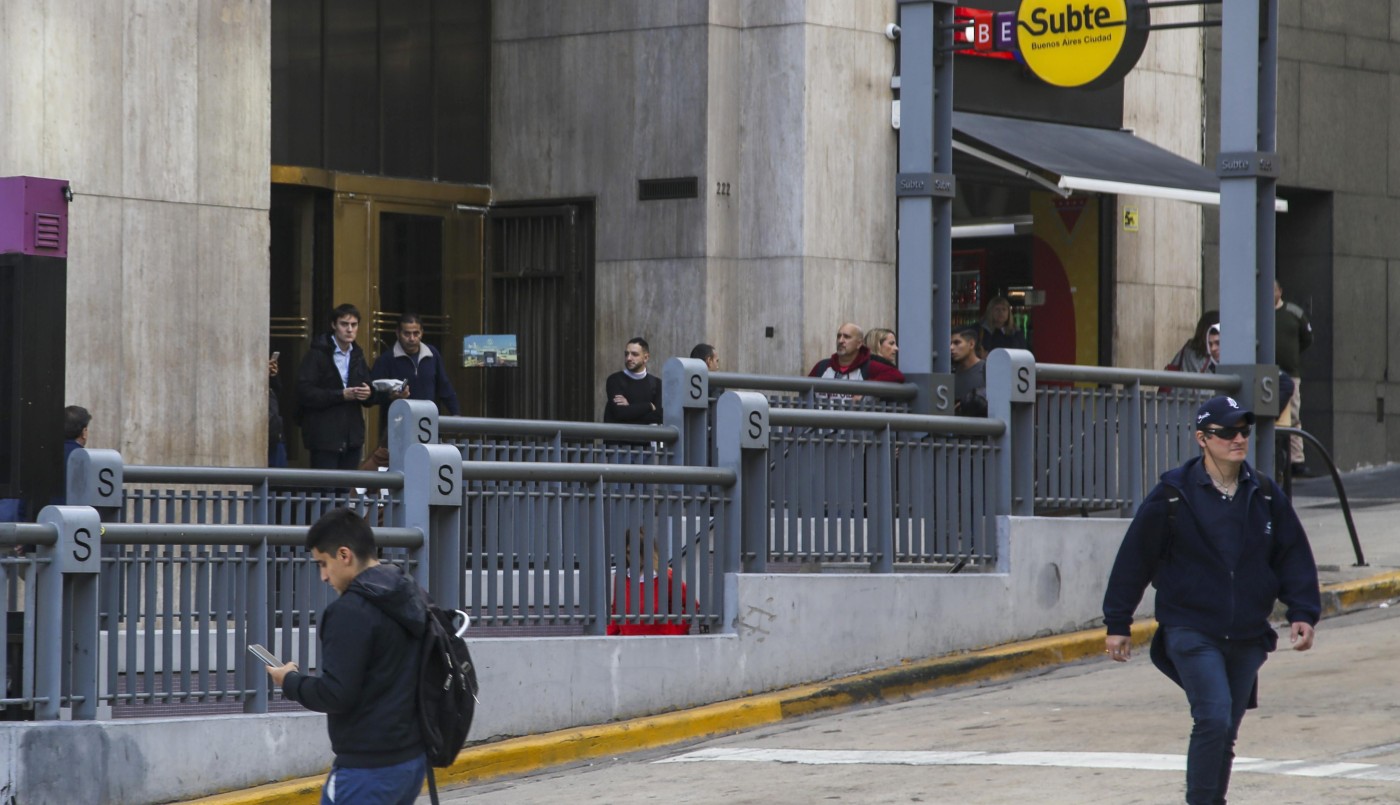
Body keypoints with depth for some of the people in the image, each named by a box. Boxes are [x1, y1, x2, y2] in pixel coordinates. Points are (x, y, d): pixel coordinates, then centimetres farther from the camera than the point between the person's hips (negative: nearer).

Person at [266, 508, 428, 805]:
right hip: (412, 759, 9)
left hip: (368, 768, -9)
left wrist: (290, 681, -3)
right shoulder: (412, 599, 11)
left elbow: (336, 694, -21)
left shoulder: (350, 612, -17)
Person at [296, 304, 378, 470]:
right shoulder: (318, 354, -5)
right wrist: (341, 395, -19)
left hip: (352, 437, 6)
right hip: (325, 436, -6)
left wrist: (368, 395, -7)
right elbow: (304, 392, -14)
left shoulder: (357, 355, 16)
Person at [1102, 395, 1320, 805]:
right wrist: (1117, 624, 0)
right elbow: (1134, 559, -1)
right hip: (1191, 630, -4)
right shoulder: (1173, 495, -6)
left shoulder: (1265, 496, 6)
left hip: (1247, 638, 4)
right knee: (1213, 718, -19)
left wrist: (1302, 613, 1)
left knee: (1225, 733, 10)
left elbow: (1294, 557, 13)